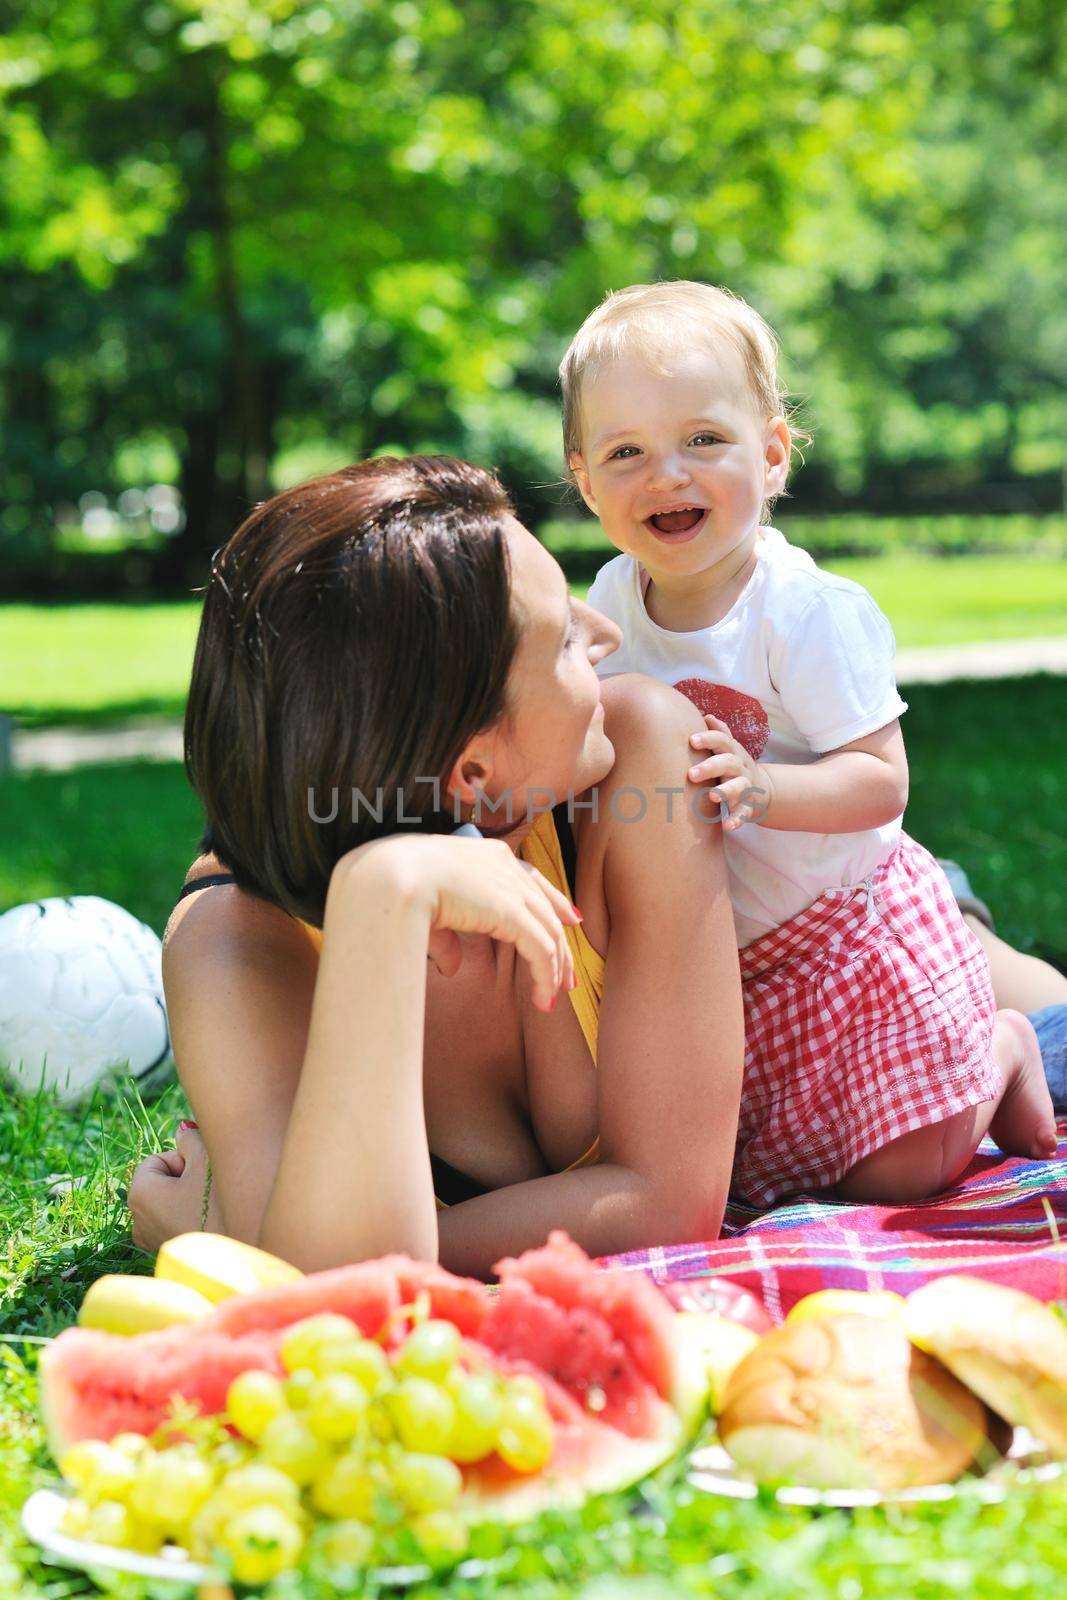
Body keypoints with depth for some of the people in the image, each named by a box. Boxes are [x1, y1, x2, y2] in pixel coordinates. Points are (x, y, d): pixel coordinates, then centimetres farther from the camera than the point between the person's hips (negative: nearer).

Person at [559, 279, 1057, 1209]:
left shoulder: (809, 611, -22)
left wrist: (760, 789, -38)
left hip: (850, 933, -6)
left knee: (898, 1174, -8)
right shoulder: (612, 600, -4)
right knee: (709, 1166, 12)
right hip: (705, 949, 6)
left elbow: (880, 782, -23)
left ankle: (1003, 1054, 24)